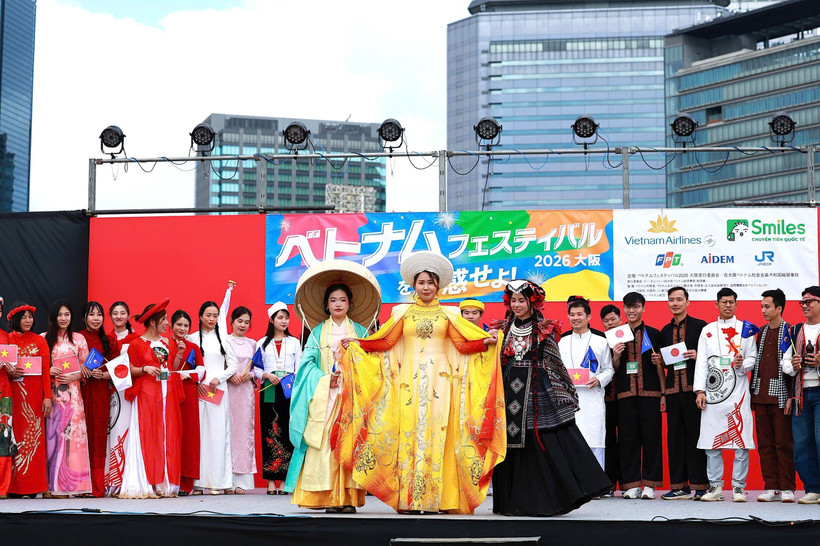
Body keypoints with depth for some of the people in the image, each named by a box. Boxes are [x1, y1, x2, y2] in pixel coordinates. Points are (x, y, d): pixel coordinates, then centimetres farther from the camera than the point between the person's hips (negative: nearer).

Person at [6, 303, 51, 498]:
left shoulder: (39, 341, 8)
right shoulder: (6, 340, 8)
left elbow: (46, 370, 3)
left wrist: (47, 396, -5)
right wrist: (9, 372, -13)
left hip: (34, 394, 0)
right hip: (12, 393, 0)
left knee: (33, 436, -3)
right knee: (14, 435, -2)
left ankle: (32, 486, -1)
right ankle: (14, 487, 1)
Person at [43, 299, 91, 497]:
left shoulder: (79, 339, 12)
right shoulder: (43, 339, 8)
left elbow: (86, 368, 11)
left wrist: (73, 377, -7)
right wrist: (47, 371, -11)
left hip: (72, 393, 1)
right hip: (51, 392, -1)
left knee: (73, 432, -6)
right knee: (53, 432, -6)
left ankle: (74, 482, -4)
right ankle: (54, 484, -4)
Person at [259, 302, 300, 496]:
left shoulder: (294, 342, 14)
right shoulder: (262, 343, 13)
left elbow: (299, 368, 9)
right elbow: (256, 368, 10)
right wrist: (267, 375, -9)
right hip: (269, 391, 0)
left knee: (287, 432, -6)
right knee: (269, 432, -5)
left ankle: (285, 479, -4)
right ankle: (271, 480, -3)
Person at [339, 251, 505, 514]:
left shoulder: (448, 314, 12)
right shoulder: (402, 312, 13)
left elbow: (463, 344, 5)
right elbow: (385, 342, 10)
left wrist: (485, 342, -10)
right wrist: (355, 345, 3)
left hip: (439, 380, -1)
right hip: (409, 380, 1)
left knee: (436, 434, -7)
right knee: (409, 432, -5)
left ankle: (436, 498, -6)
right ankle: (409, 499, -4)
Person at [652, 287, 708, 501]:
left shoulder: (700, 326, 2)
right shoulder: (665, 330, 18)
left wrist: (697, 355, -18)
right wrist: (659, 360, 4)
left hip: (693, 387, -5)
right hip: (673, 389, 5)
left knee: (696, 434, -5)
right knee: (675, 435, 5)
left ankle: (700, 485, 0)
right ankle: (679, 486, 10)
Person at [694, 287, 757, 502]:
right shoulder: (708, 331, 12)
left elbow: (754, 358, 9)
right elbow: (701, 362, 8)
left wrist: (742, 365, -14)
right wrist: (700, 391, -1)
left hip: (738, 390, -1)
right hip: (713, 392, 1)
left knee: (741, 442, -5)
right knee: (711, 442, 0)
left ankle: (738, 487, 2)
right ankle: (715, 487, 8)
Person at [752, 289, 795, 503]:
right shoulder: (761, 332, 16)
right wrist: (752, 392, 14)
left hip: (780, 396, -6)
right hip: (761, 396, 6)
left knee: (783, 443, -3)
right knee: (765, 444, 6)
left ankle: (787, 489, 3)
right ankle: (771, 488, 10)